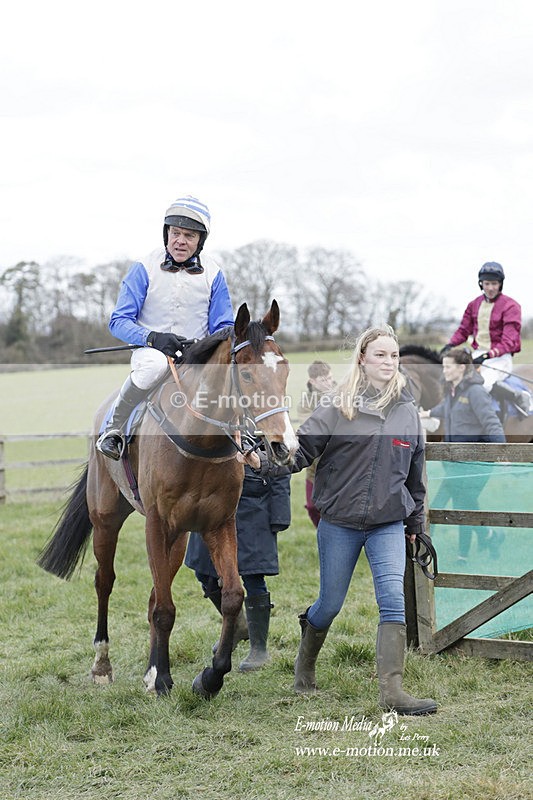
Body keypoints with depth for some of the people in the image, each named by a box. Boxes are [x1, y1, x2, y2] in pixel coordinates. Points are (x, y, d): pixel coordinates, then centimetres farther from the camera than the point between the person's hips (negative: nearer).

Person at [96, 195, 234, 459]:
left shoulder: (213, 274, 4)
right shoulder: (144, 269, -3)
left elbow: (223, 327, 7)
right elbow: (119, 321, -5)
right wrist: (152, 337, -24)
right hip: (150, 350, -3)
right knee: (155, 364, -39)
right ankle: (113, 428, -18)